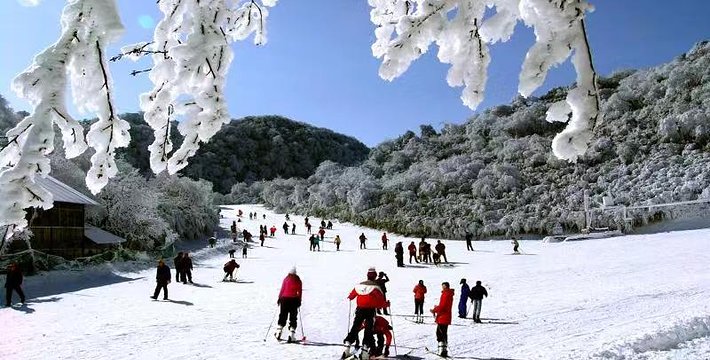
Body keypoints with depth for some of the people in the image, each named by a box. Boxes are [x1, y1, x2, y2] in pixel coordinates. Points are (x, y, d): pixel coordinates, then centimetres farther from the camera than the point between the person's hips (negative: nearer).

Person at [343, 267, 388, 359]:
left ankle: (347, 346, 5)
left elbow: (352, 295, 18)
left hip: (359, 310, 4)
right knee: (369, 330, 3)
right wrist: (386, 304, 9)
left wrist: (349, 298, 41)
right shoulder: (375, 287, -9)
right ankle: (365, 349, -5)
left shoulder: (359, 285, 5)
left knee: (355, 328, 12)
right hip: (370, 310, -4)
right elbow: (381, 300, -11)